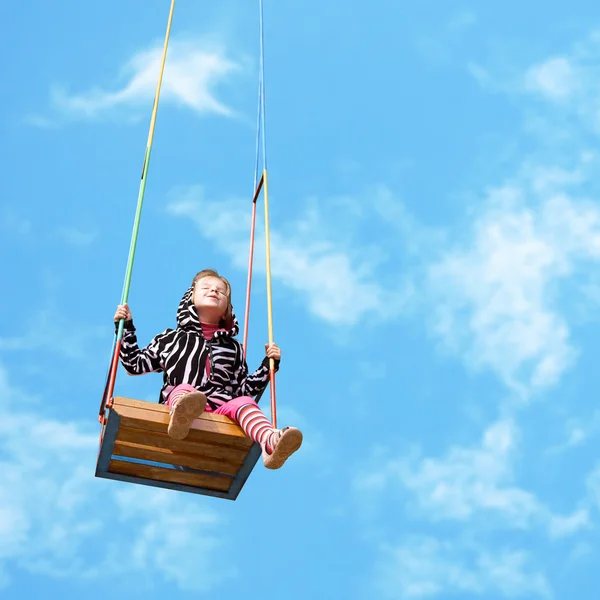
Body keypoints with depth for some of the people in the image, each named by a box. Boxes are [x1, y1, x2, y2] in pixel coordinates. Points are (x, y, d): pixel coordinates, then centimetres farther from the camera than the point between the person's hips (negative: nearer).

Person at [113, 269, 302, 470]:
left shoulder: (232, 347, 27)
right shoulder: (171, 339, 23)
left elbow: (244, 388, 24)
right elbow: (135, 365, 23)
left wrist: (268, 364, 16)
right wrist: (125, 326, 19)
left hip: (221, 409, 1)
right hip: (179, 400, -1)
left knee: (243, 401, -29)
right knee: (182, 389, -33)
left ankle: (270, 442, -60)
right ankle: (182, 415, -70)